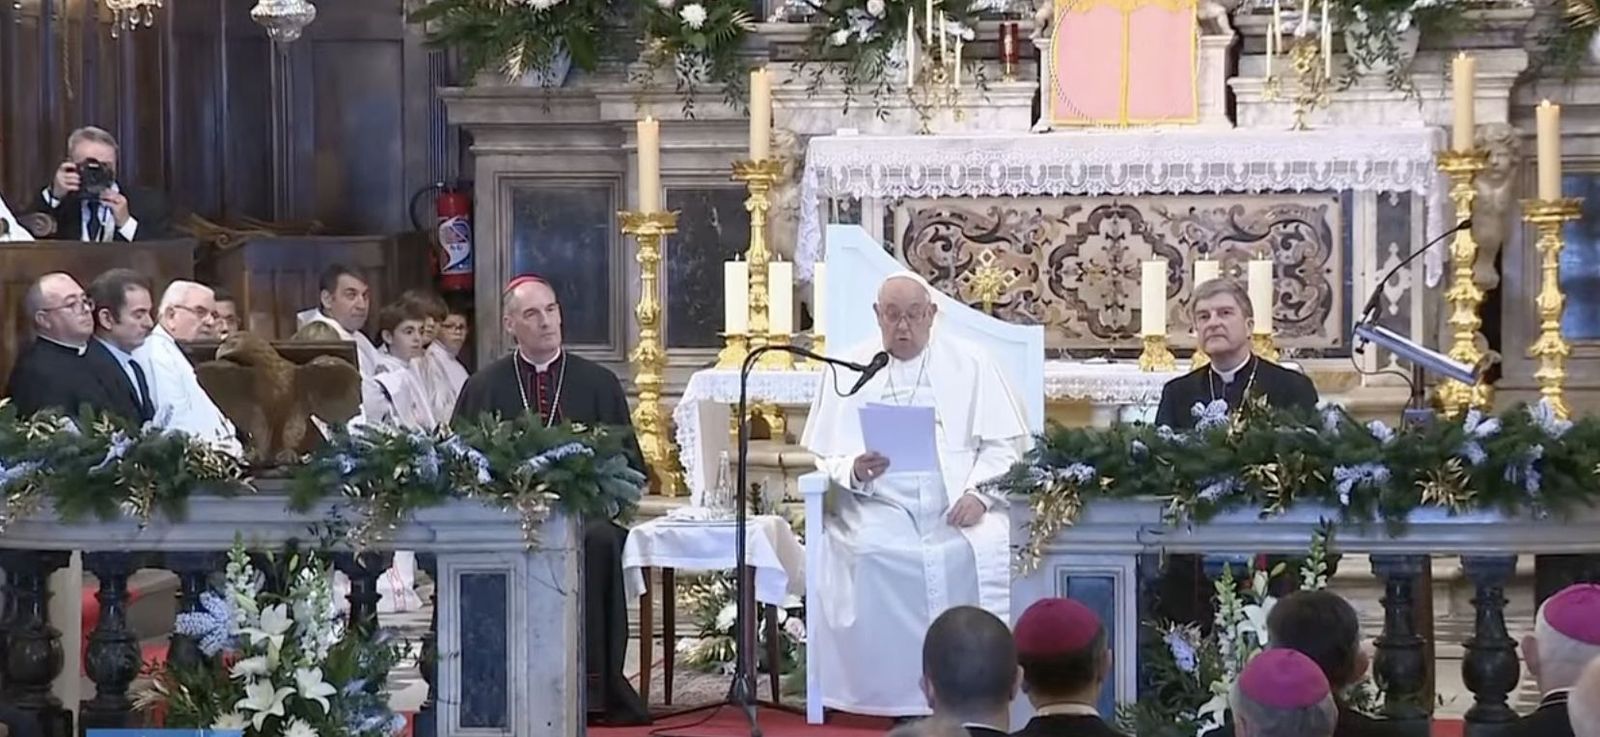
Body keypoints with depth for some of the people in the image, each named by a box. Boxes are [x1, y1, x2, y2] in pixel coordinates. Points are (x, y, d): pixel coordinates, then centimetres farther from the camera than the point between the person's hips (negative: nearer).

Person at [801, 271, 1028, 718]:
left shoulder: (970, 364, 10)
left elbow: (1003, 443, 6)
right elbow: (824, 456, 7)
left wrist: (978, 491, -12)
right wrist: (853, 470, -16)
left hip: (957, 508, 0)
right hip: (880, 506, 0)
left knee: (987, 549, -30)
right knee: (868, 552, -32)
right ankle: (895, 696, -21)